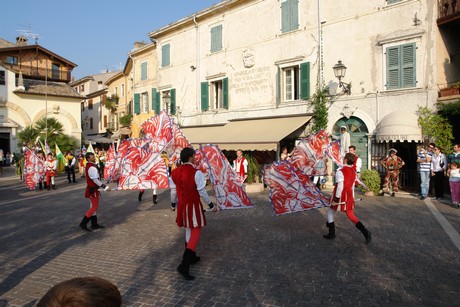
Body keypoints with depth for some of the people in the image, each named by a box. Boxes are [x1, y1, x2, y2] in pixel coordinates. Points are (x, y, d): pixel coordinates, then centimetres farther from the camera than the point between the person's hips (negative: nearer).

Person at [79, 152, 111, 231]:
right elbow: (95, 180, -25)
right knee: (94, 207, -5)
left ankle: (94, 224, 22)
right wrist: (105, 187, -24)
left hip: (91, 188, 11)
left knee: (94, 207, 15)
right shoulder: (92, 168, -21)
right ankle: (83, 224, -2)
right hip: (93, 190, -11)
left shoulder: (88, 166, 12)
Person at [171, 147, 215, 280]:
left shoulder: (175, 172, 0)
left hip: (181, 205, 7)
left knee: (188, 231, 21)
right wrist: (209, 203, 1)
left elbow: (176, 188, 9)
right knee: (195, 233, -1)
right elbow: (202, 191, -13)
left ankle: (191, 257, 35)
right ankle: (184, 265, -8)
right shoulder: (196, 173, -19)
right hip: (193, 205, -7)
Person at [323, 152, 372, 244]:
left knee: (330, 212, 13)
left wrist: (336, 198, -16)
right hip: (349, 195, 6)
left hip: (341, 196, -6)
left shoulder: (340, 171, -18)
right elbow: (352, 185, 13)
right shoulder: (353, 171, 5)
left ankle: (332, 233, 16)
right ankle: (365, 232, -4)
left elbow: (339, 186, -21)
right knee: (351, 215, 11)